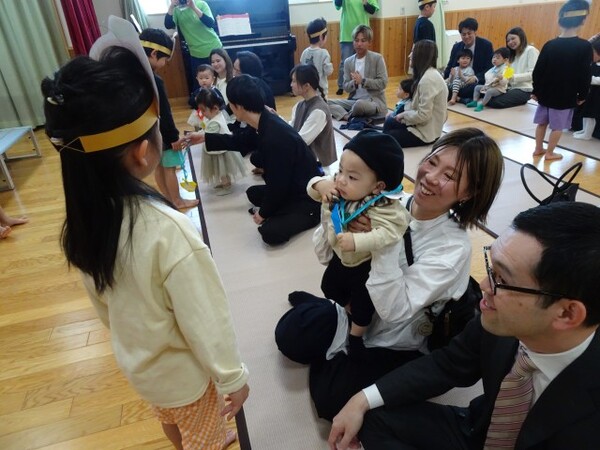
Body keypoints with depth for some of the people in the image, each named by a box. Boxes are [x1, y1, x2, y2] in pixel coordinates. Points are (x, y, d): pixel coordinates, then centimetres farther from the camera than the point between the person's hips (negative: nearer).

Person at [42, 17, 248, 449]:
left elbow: (102, 300, 0)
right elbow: (207, 322, -28)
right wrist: (232, 377, -11)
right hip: (183, 370, -6)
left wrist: (131, 335, 17)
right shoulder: (169, 231, -39)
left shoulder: (83, 218, -16)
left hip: (136, 358, 7)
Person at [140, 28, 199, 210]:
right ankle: (178, 200, 21)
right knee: (169, 167, 6)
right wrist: (174, 137, -13)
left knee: (158, 166, 18)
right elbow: (164, 114, -22)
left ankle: (168, 198, 32)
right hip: (160, 133, -8)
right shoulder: (154, 81, -25)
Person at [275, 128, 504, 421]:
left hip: (394, 344, -4)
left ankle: (332, 360, 21)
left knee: (331, 398, -9)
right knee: (288, 335, 1)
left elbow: (395, 311, -32)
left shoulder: (454, 247, -25)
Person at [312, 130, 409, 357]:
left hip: (366, 265, -7)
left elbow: (388, 233, -46)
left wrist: (356, 241, -53)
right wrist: (320, 185, -25)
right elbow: (313, 190, -2)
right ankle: (351, 313, 55)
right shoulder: (337, 190, -15)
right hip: (340, 258, 7)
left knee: (362, 302, 13)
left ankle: (356, 335, 43)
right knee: (330, 288, 27)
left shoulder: (381, 209, -36)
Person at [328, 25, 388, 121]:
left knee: (360, 104, -39)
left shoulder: (377, 58, -3)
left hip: (375, 100, -4)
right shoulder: (348, 61, 8)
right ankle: (349, 117, -31)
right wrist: (354, 83, -17)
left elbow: (383, 83, -10)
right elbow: (346, 87, 5)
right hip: (353, 100, 5)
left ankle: (346, 116, -8)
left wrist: (362, 81, -17)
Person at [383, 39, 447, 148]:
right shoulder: (429, 74, 9)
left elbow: (423, 115, -25)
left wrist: (404, 115, -10)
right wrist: (404, 113, 0)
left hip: (425, 133, -9)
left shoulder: (428, 79, -22)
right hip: (423, 127, 9)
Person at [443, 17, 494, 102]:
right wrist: (442, 76, -15)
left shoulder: (486, 45, -3)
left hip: (479, 82, -3)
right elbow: (450, 67, 10)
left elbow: (490, 69, -6)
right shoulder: (456, 47, 9)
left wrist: (476, 78, -27)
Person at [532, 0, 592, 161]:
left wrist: (536, 91, 11)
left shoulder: (550, 45, -3)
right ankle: (549, 153, 13)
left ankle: (538, 149, 24)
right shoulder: (584, 46, -13)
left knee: (542, 122, 15)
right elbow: (585, 75, -10)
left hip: (545, 93, 4)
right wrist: (582, 95, 3)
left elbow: (538, 71, 0)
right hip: (566, 96, -4)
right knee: (557, 126, 6)